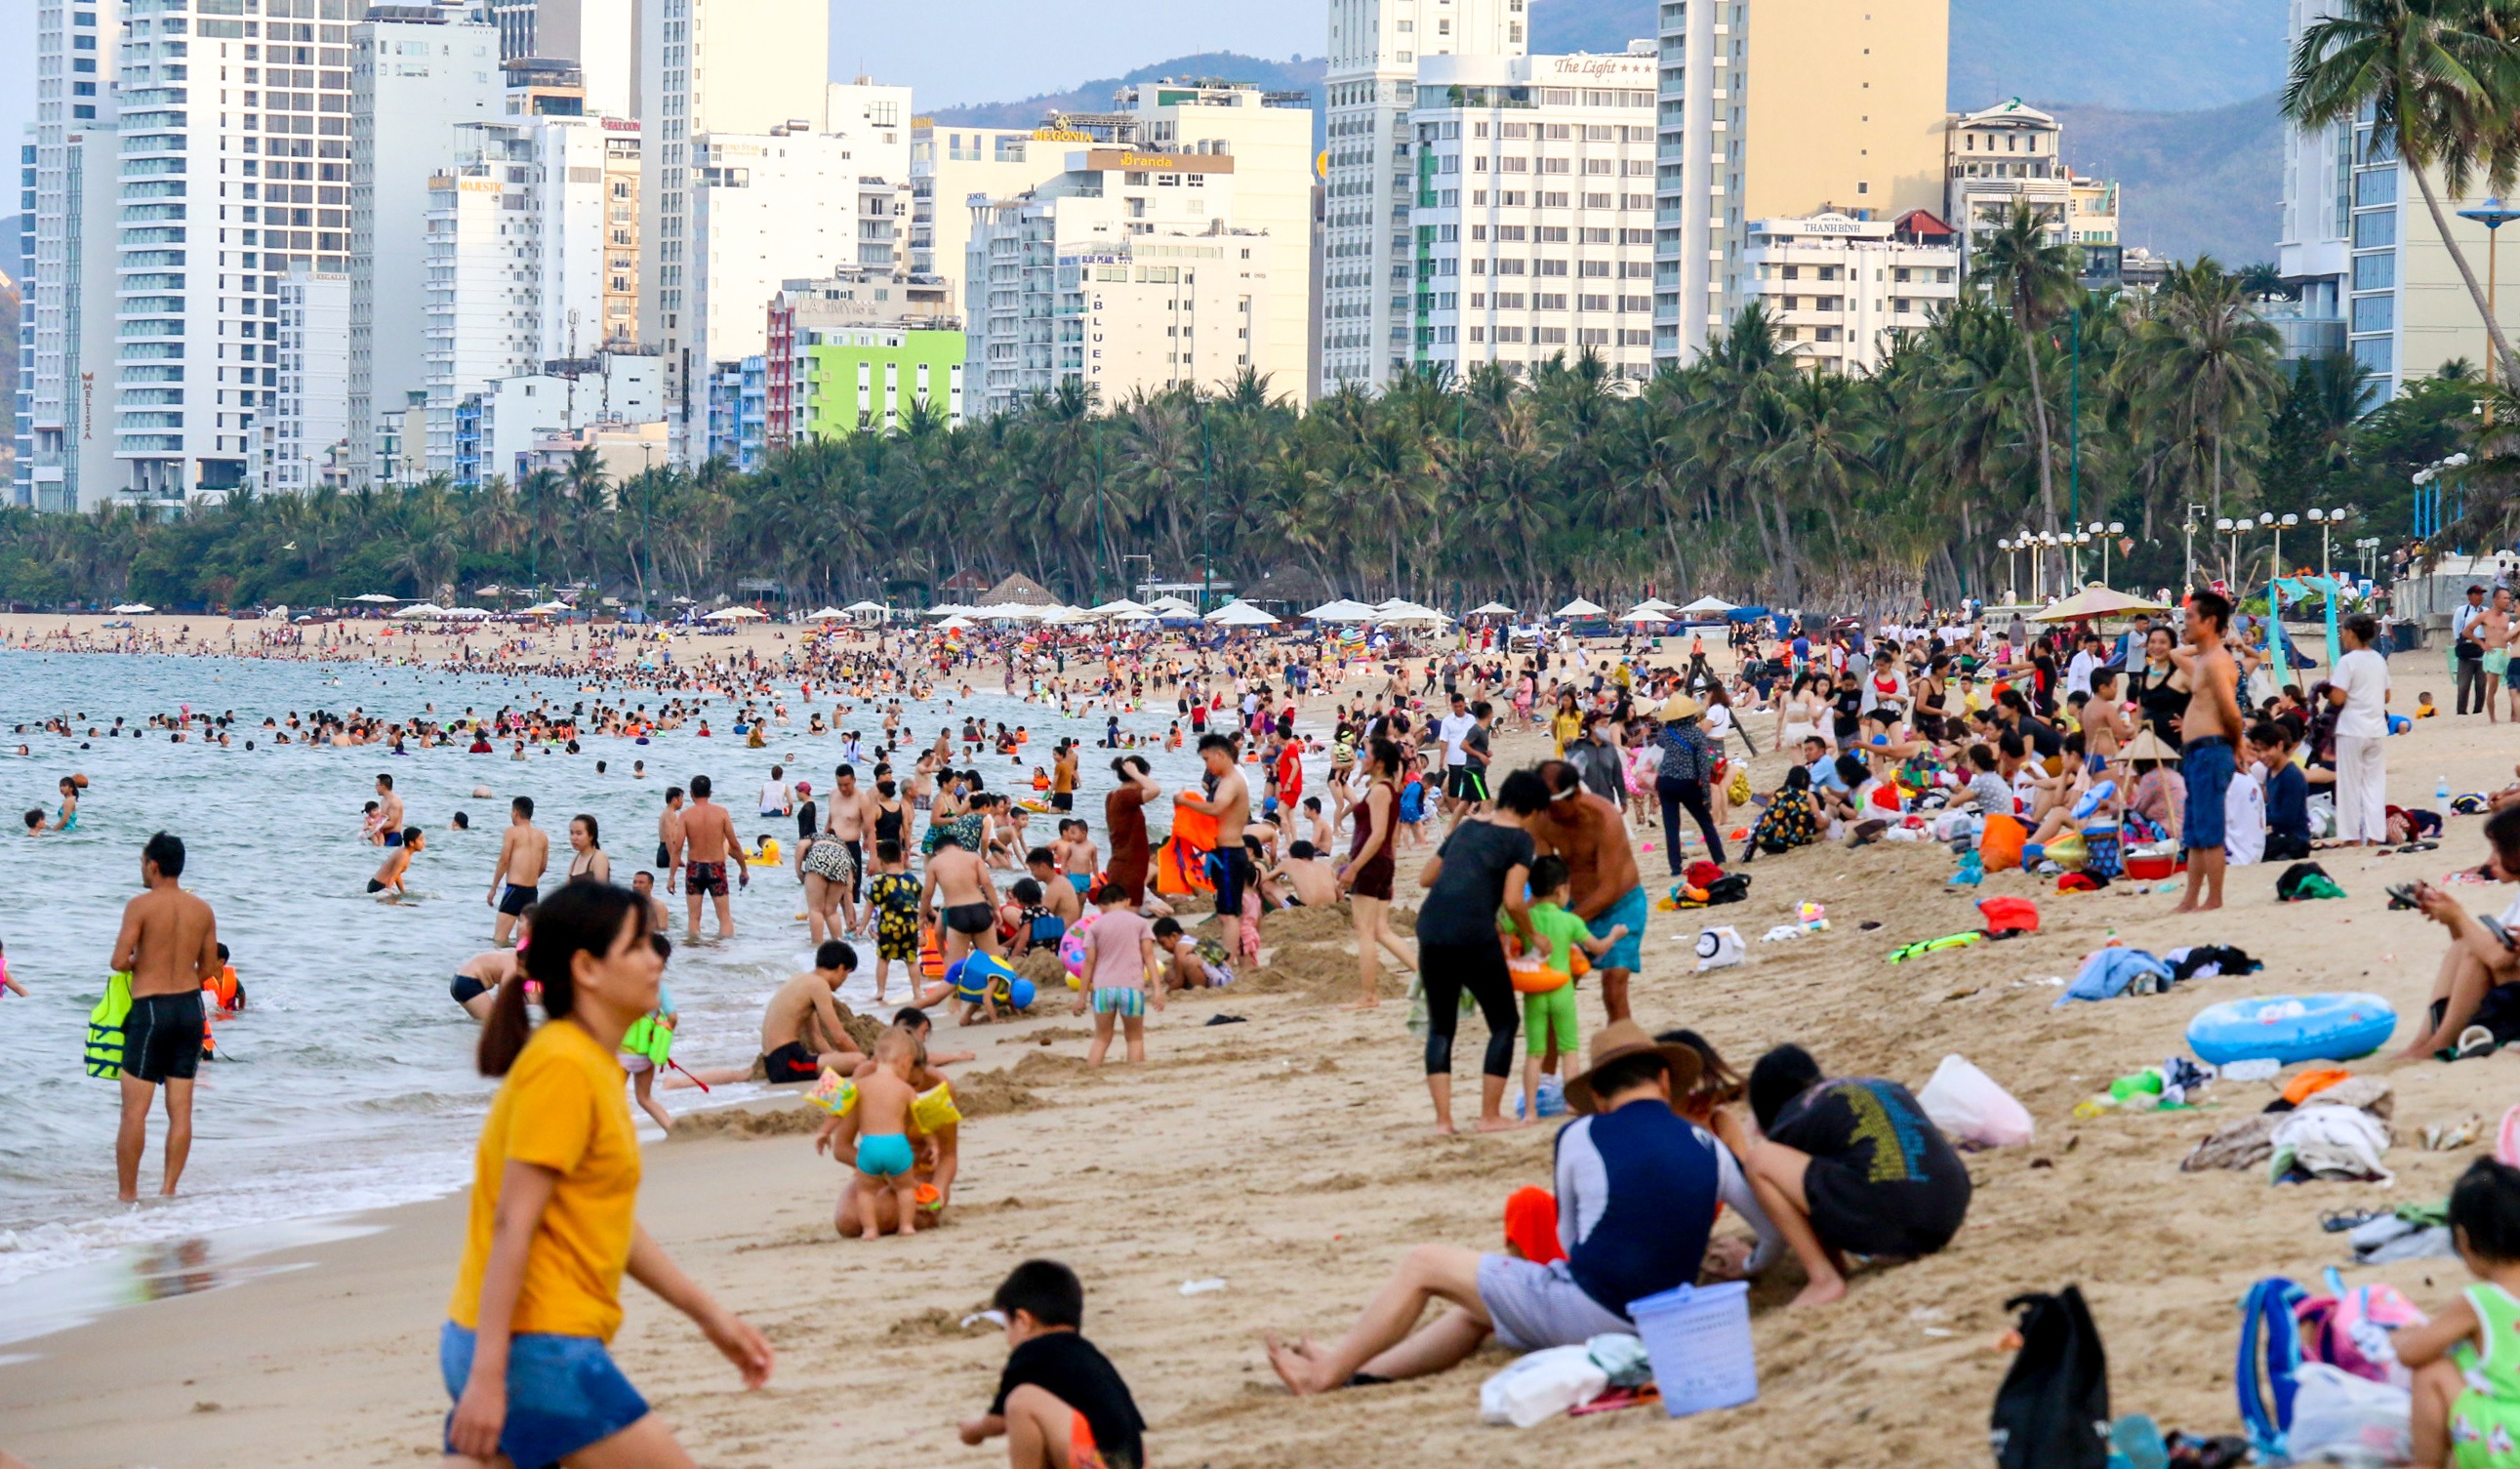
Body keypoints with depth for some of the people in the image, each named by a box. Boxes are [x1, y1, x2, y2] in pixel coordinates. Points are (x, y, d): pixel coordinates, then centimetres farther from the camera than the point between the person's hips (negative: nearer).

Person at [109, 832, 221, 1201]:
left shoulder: (141, 906, -11)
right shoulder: (203, 910, 4)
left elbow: (119, 962, -15)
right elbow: (208, 969, 9)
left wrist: (135, 963, 6)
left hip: (150, 1008, -5)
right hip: (190, 1008, 5)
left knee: (135, 1110, 0)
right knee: (181, 1109, 8)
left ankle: (127, 1193, 1)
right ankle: (168, 1191, 9)